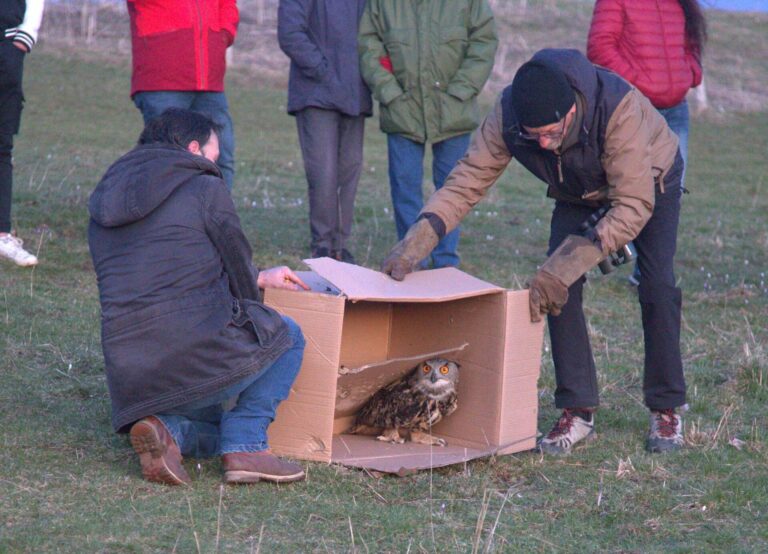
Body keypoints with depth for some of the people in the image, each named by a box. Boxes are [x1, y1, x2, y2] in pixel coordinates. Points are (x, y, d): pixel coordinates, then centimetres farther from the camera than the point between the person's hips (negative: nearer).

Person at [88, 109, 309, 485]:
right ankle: (244, 445, 4)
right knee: (286, 336, 24)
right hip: (200, 361, -6)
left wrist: (261, 279, 42)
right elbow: (238, 276, 4)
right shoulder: (204, 189, 1)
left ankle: (169, 431, -1)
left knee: (211, 427, 35)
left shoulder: (102, 206, 22)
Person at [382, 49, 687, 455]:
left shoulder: (617, 107, -45)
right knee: (558, 287, -14)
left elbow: (635, 205, -45)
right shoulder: (507, 116, -33)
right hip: (579, 192, 3)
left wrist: (565, 266, -51)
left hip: (650, 179, -3)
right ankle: (578, 411, -6)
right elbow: (466, 182, -26)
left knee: (656, 287, -15)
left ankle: (666, 410, 1)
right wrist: (415, 243, -40)